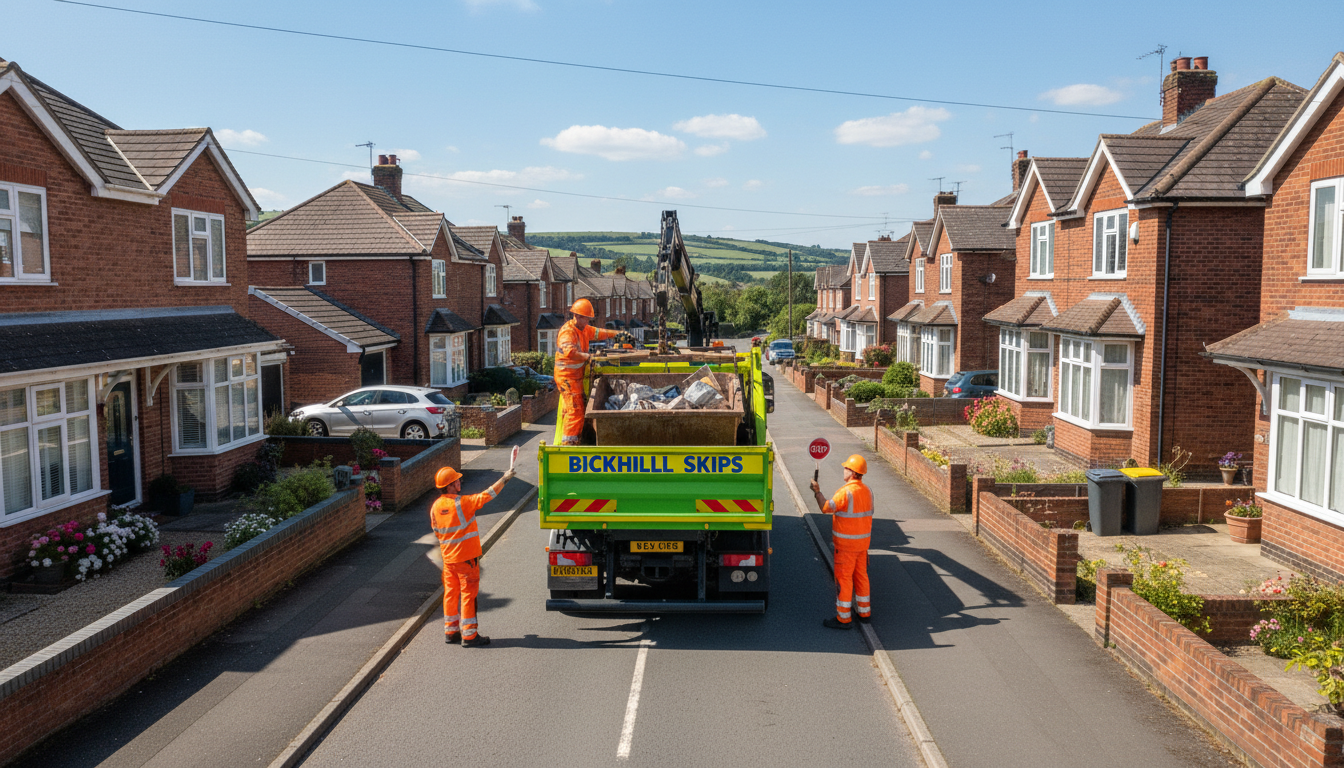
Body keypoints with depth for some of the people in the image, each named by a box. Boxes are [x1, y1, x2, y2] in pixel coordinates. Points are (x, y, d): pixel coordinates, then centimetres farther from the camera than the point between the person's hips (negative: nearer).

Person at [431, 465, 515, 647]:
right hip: (466, 557, -7)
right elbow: (487, 495, -12)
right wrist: (504, 479, -1)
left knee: (451, 593, 15)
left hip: (448, 558, 7)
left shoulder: (436, 507, 0)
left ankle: (451, 631, 23)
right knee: (468, 594, 0)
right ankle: (469, 635, 4)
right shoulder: (462, 503, -20)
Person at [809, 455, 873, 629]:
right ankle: (864, 613, 27)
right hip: (863, 541, 8)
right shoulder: (867, 491, 5)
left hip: (846, 544, -8)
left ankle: (843, 618, 5)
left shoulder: (846, 492, -22)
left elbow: (826, 508, -18)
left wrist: (817, 492, -5)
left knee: (843, 579, 0)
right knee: (861, 576, 17)